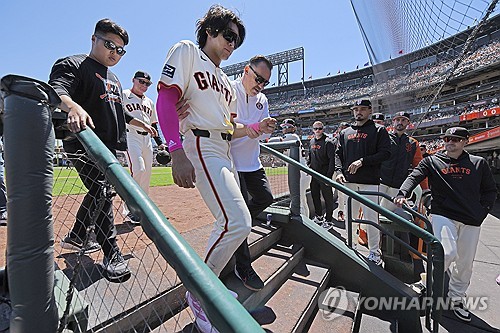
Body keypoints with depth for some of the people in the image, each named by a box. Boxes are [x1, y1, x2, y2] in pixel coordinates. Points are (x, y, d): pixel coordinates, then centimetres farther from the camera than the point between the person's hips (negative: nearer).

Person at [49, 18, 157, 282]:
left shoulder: (114, 79, 22)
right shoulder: (72, 64, -3)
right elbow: (56, 90, -25)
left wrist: (141, 123, 34)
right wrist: (72, 106, -46)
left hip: (109, 146, 9)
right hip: (83, 144, -8)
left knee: (99, 193, 14)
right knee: (101, 193, -16)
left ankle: (75, 237, 34)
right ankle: (111, 255, -9)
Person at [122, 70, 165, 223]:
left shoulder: (150, 102, 22)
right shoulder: (123, 95, 5)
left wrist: (159, 142, 16)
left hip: (147, 139, 6)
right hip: (131, 136, -6)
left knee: (147, 173, 4)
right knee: (138, 170, -19)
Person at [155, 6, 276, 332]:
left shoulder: (226, 81, 26)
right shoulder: (186, 51, 4)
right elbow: (166, 100, -11)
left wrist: (256, 128, 3)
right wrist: (177, 152, -24)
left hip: (225, 152, 9)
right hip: (200, 146, -9)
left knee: (232, 222, 10)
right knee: (238, 222, -20)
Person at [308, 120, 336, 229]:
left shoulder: (327, 142, -11)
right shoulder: (312, 141, 11)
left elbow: (332, 160, -16)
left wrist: (329, 175, -20)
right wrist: (309, 167, 13)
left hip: (324, 175, -7)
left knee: (328, 197, 3)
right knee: (315, 195, 16)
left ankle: (329, 221, 15)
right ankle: (318, 216, 33)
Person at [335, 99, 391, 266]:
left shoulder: (379, 130, 6)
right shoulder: (345, 132, 17)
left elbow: (385, 152, -5)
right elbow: (338, 154, 16)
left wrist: (363, 161, -15)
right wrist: (339, 171, 0)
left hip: (370, 181, -4)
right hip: (349, 181, 4)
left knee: (371, 217, 0)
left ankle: (375, 252, 16)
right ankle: (351, 246, 25)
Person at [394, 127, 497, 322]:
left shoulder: (479, 163, 12)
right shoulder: (432, 161, 5)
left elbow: (490, 191, 17)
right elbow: (414, 176, -9)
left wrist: (482, 212, 4)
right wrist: (403, 194, -28)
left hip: (471, 221, 3)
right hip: (442, 215, -3)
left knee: (465, 263, 10)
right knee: (448, 253, -20)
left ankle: (457, 299, 30)